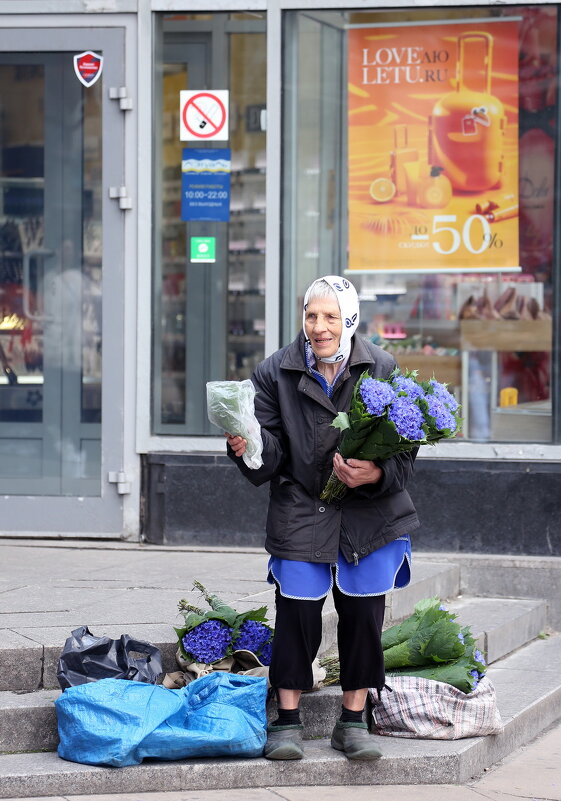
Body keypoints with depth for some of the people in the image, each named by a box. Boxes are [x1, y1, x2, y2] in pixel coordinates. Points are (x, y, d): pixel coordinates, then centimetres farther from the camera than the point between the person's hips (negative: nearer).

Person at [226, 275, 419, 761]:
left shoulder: (381, 370, -2)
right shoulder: (276, 374, -1)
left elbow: (405, 449, -1)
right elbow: (271, 456, -3)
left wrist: (376, 474, -21)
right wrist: (248, 446, -26)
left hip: (371, 514, 1)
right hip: (302, 514, 0)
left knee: (363, 613, 1)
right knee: (297, 613, -5)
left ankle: (353, 721, 15)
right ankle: (288, 721, 9)